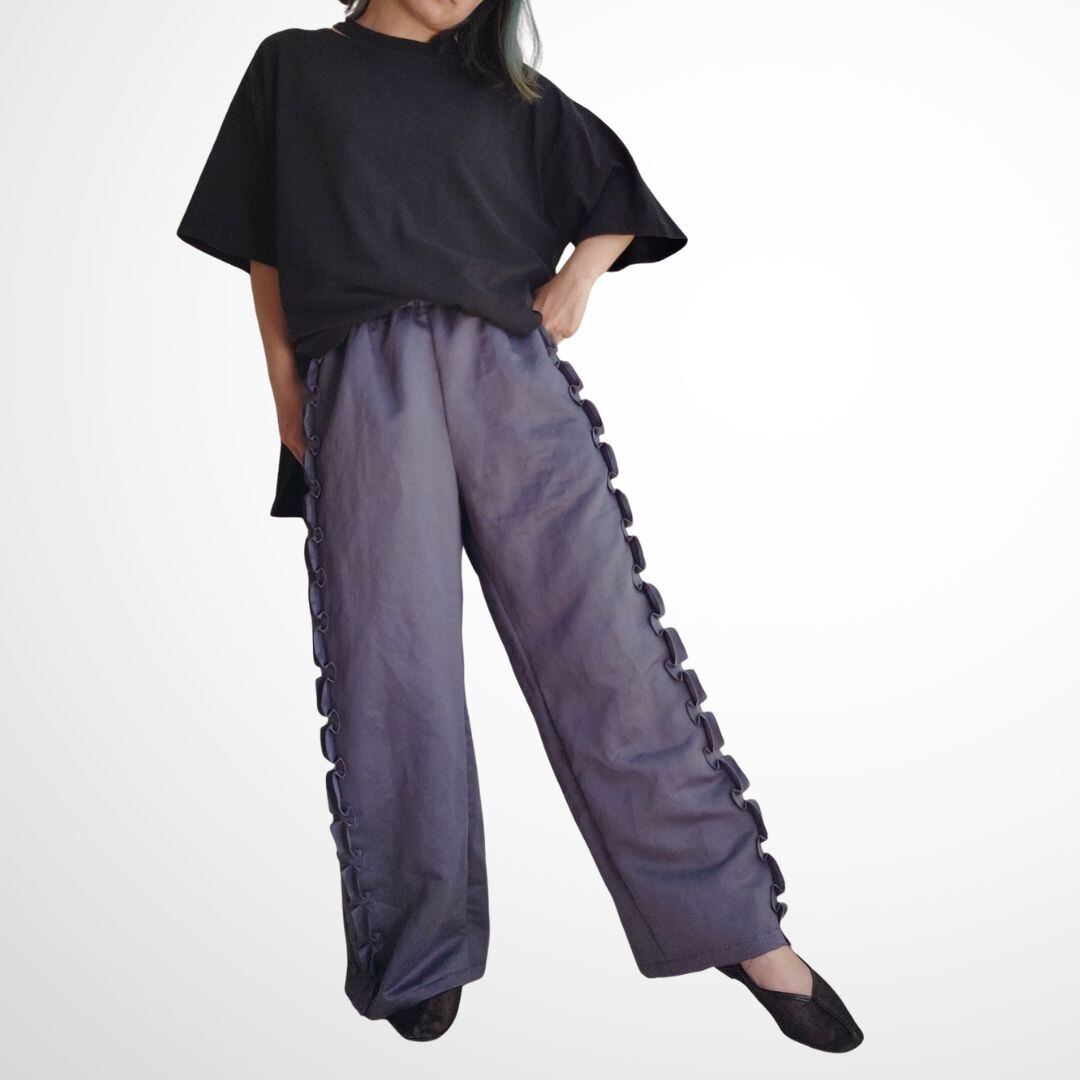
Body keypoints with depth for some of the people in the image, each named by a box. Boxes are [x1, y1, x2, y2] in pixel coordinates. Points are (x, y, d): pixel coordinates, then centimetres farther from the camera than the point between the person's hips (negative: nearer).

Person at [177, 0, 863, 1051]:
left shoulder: (507, 88, 21)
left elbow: (618, 199, 26)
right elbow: (265, 247, 16)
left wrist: (575, 278, 6)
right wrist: (288, 398, 7)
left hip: (510, 373, 1)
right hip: (366, 384, -1)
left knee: (602, 641, -4)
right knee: (393, 667, -4)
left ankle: (746, 931, 1)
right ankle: (424, 955, 9)